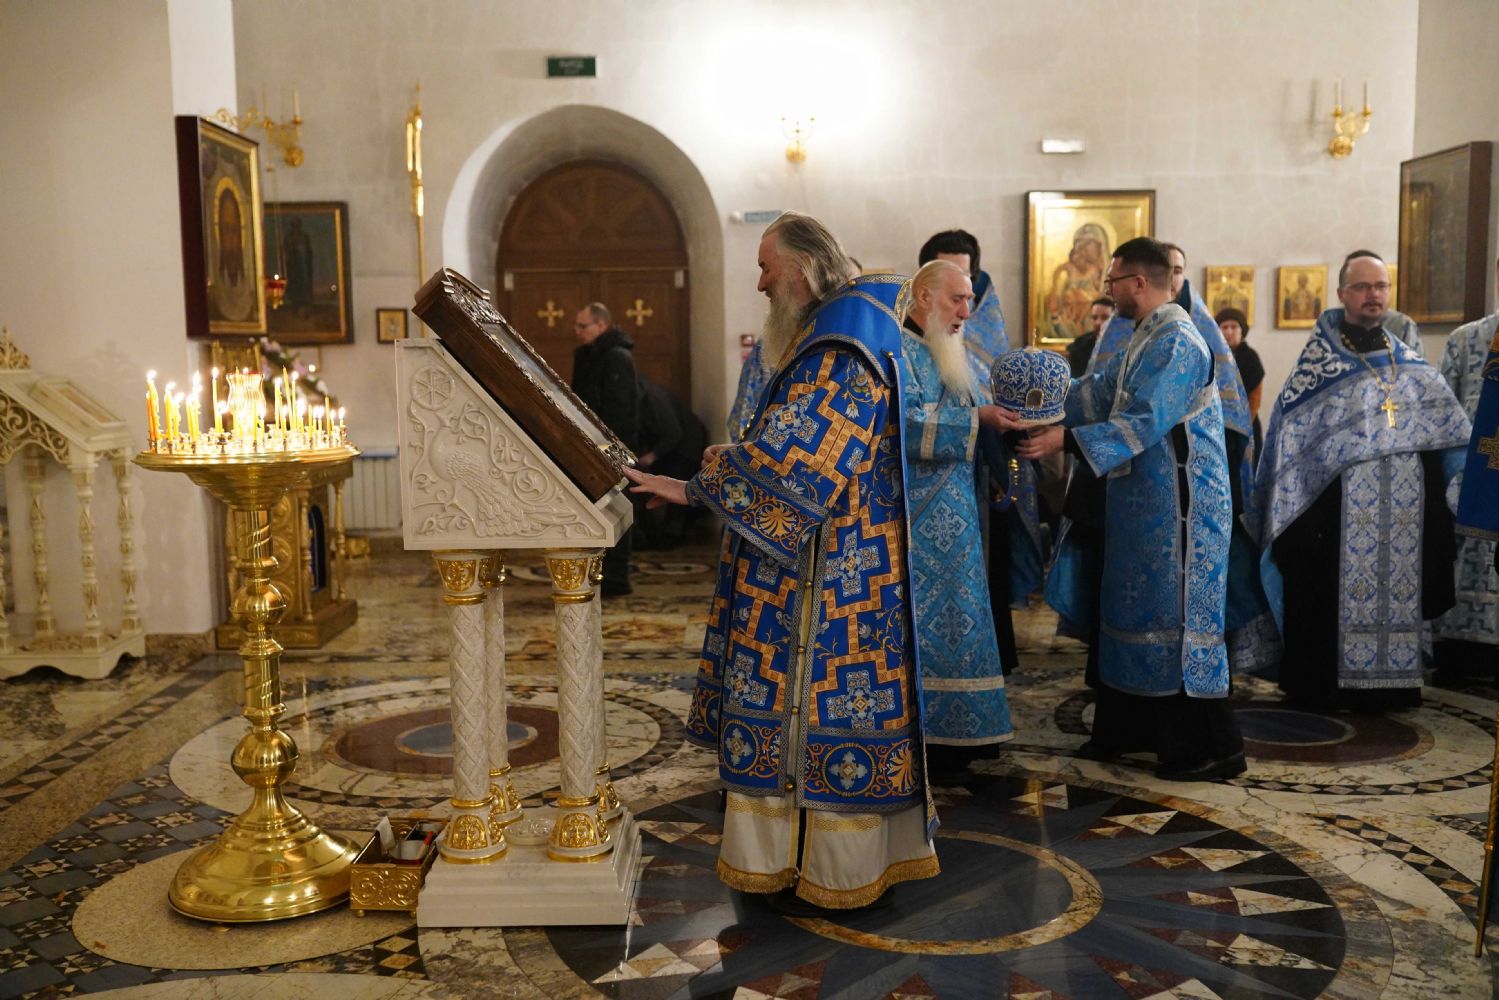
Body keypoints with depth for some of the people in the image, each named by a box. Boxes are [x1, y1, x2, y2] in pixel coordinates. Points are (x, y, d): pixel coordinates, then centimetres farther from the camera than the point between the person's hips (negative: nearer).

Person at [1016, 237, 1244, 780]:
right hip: (1148, 504, 10)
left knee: (1177, 617, -4)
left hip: (1176, 506, -10)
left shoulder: (1177, 342, -17)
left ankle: (1212, 748, 5)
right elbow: (1099, 391, 17)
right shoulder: (1147, 339, 14)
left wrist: (1066, 439, -27)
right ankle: (1135, 727, 27)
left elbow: (1144, 423, -25)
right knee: (1138, 610, 15)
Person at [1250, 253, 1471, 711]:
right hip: (1337, 509, -4)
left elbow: (1446, 431, 18)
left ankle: (1388, 681, 18)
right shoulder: (1319, 360, -2)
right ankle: (1325, 685, 8)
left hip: (1404, 508, 5)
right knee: (1336, 593, -2)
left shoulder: (1410, 363, 13)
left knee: (1397, 588, 7)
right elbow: (1290, 433, -6)